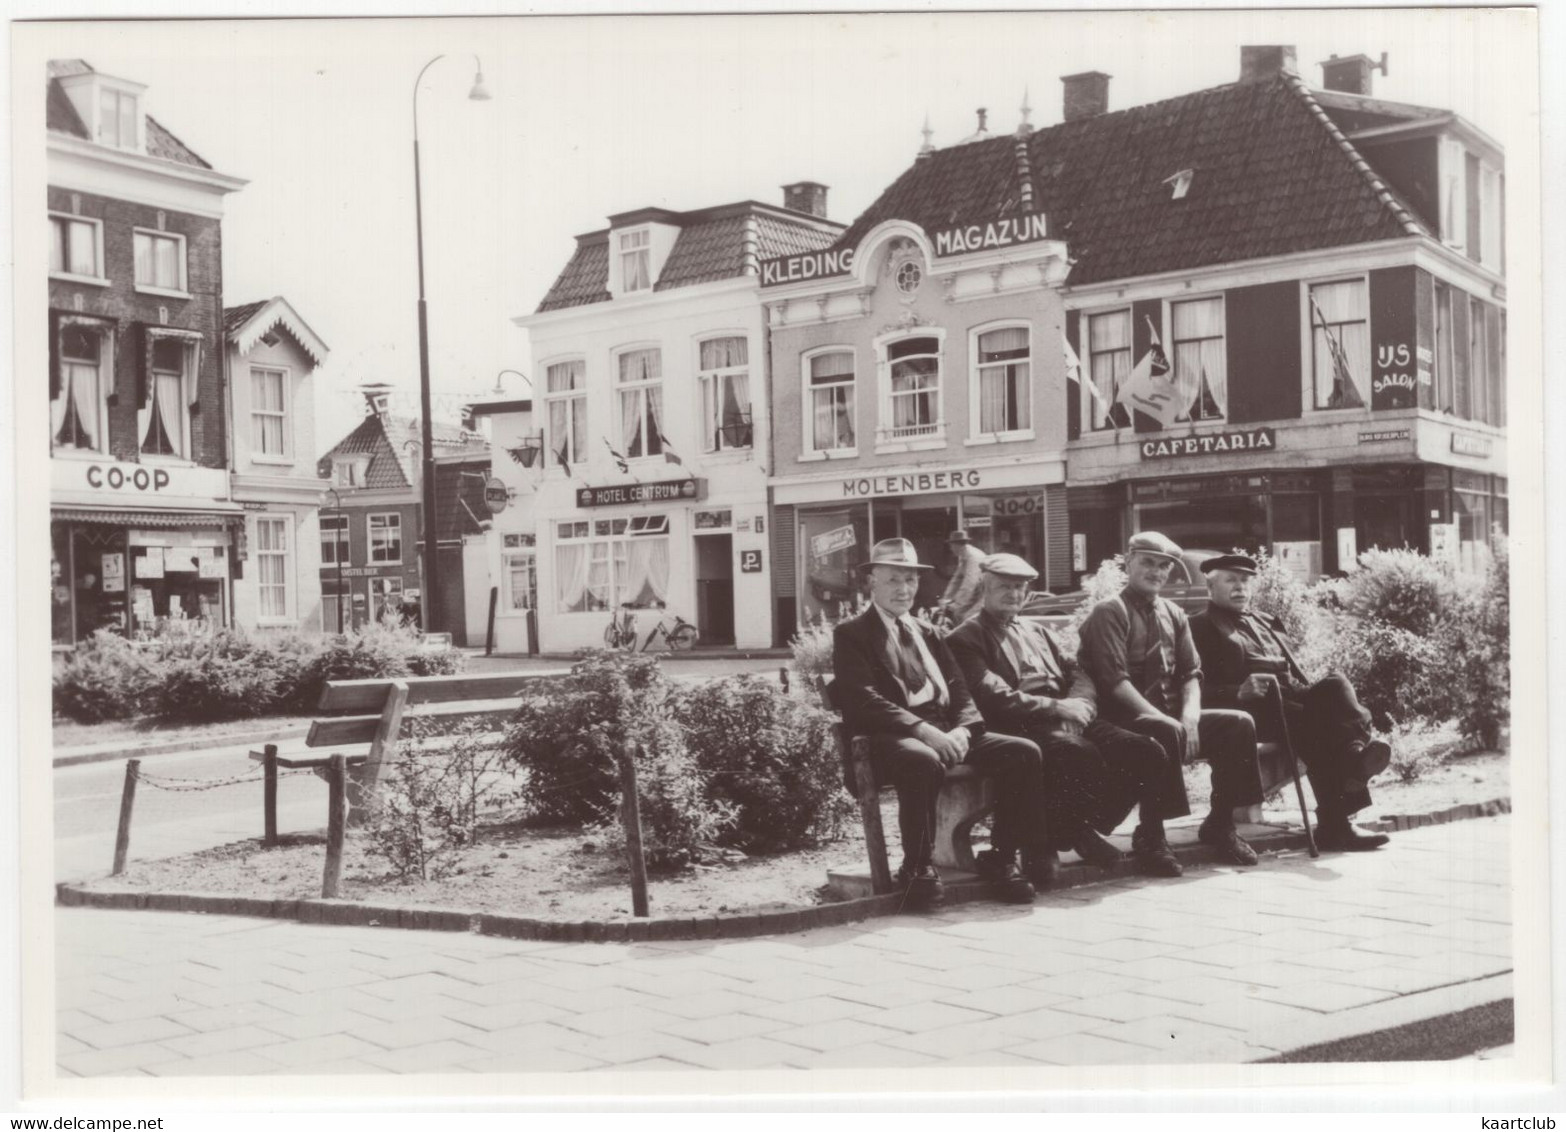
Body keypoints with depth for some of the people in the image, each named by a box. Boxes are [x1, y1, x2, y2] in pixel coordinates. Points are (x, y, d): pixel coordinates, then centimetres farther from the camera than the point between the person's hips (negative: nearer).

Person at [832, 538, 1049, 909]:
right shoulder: (851, 634, 4)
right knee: (924, 762, -40)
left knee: (1025, 752, -13)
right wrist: (922, 730, -22)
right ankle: (918, 870, -21)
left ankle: (1002, 858, -4)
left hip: (945, 734, 6)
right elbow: (863, 700, -10)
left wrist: (962, 729, -7)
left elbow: (959, 690, 16)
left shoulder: (928, 634, 25)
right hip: (890, 738, -6)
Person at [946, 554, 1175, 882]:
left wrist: (1078, 705, -5)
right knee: (1082, 753, -36)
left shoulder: (1037, 631, 28)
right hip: (1022, 728, -7)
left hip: (1070, 720, 7)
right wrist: (1056, 707, -14)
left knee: (1146, 751, -13)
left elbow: (1077, 676, 19)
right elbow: (995, 698, -10)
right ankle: (1078, 834, -10)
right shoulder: (965, 639, 3)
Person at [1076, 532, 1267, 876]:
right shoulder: (1109, 612, -5)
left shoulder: (1174, 614, 17)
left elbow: (1191, 674, 10)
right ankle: (1149, 836, -25)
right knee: (1166, 732, -37)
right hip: (1126, 722, -7)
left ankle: (1219, 824, 0)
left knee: (1238, 724, -12)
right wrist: (1163, 719, -24)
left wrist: (1189, 716, -10)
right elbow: (1115, 681, -16)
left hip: (1170, 715, 7)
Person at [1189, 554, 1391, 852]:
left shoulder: (1268, 622, 33)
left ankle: (1356, 752, -50)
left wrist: (1310, 689, 3)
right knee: (1311, 722, -33)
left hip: (1296, 695, 6)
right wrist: (1239, 692, -22)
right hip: (1256, 706, -6)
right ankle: (1334, 824, -40)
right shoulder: (1201, 626, 11)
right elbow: (1200, 686, -2)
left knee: (1335, 682, -26)